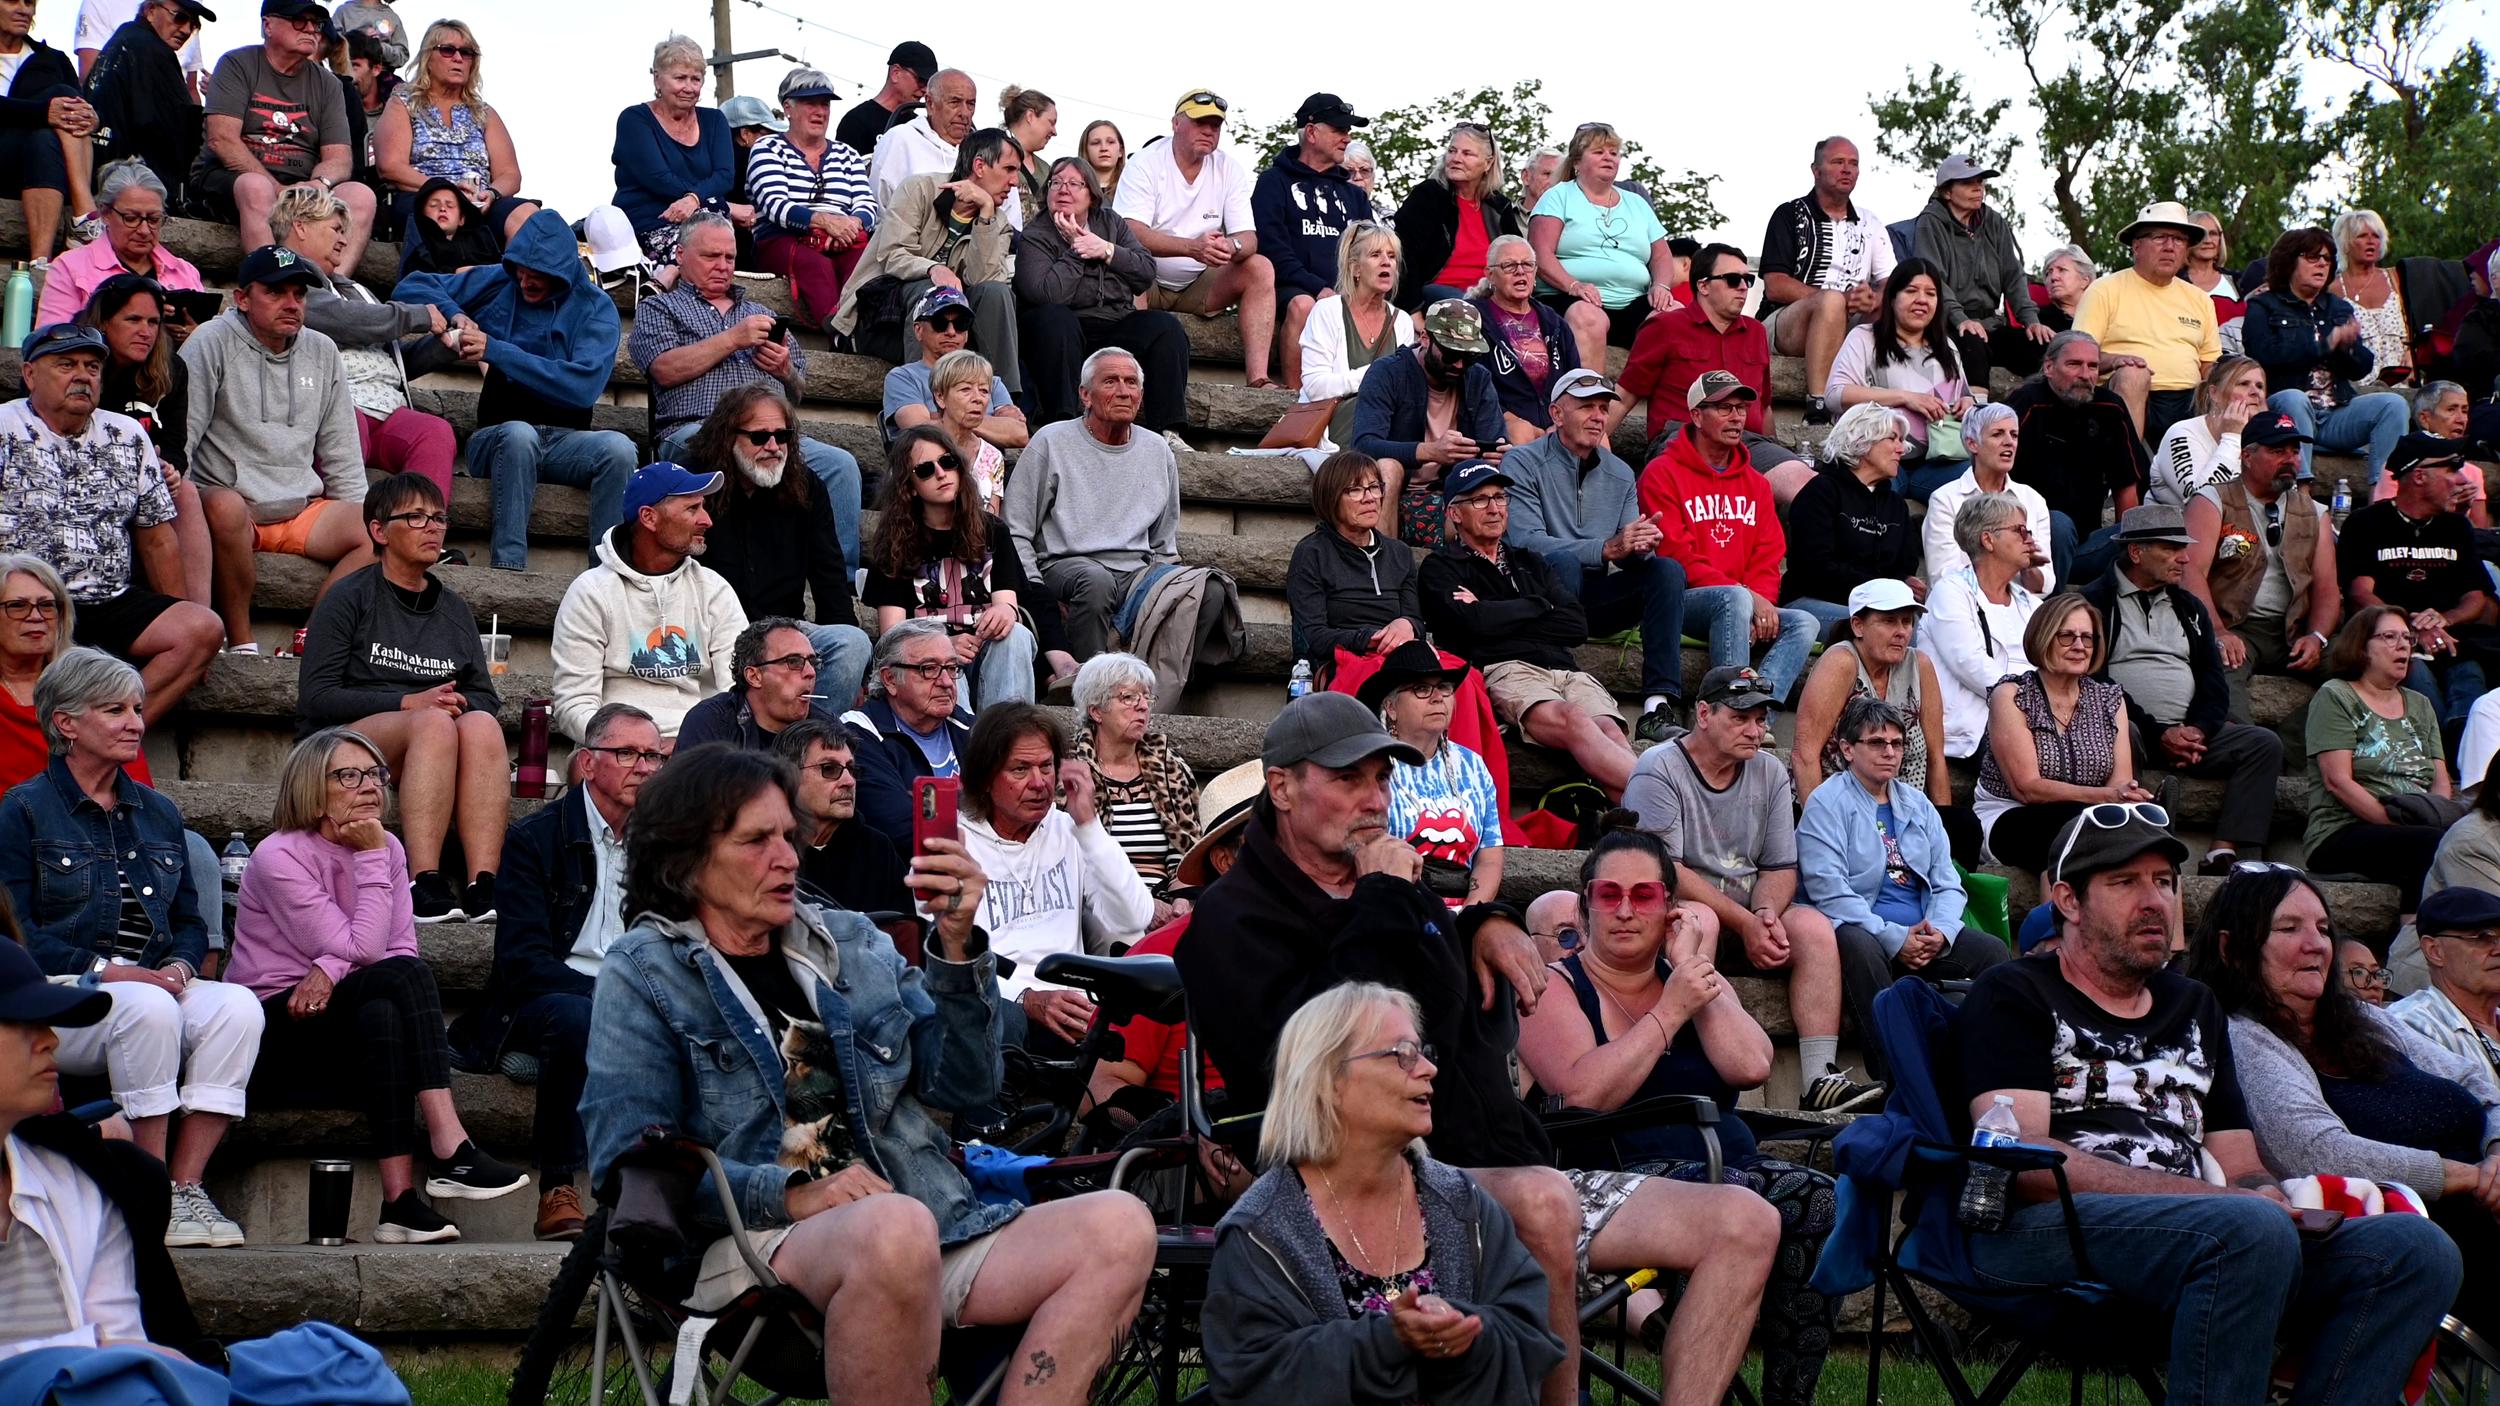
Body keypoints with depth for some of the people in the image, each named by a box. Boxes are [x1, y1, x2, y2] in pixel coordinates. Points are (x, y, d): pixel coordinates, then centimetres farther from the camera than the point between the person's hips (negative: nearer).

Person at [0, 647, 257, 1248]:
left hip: (154, 984, 5)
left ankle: (187, 1186, -26)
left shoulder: (157, 812, 19)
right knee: (149, 1009, -37)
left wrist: (179, 966, -4)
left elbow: (189, 922, 20)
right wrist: (106, 971, -18)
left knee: (238, 1007, -27)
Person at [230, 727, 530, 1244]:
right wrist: (372, 861, -15)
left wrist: (332, 969, -19)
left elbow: (403, 946, -3)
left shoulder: (387, 849, 7)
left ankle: (401, 1200, -40)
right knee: (405, 975, -28)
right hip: (275, 1029, -5)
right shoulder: (280, 857, -12)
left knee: (383, 1018, -33)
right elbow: (364, 950, -18)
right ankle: (450, 1149, -37)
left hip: (339, 1021, 5)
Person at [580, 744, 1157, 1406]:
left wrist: (956, 945, -3)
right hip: (754, 1241, -5)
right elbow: (629, 1164, -4)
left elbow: (963, 1084, 13)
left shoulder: (849, 941, 21)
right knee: (896, 1226, -40)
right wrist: (790, 1196, -16)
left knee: (1119, 1225, -20)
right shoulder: (642, 975, 8)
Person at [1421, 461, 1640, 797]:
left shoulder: (1531, 564, 33)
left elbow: (1577, 627, 15)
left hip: (1564, 669, 5)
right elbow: (1472, 622, -5)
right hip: (1502, 672, -5)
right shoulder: (1440, 569, 17)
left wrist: (1499, 618, 6)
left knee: (1610, 731, -30)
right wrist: (1539, 606, 10)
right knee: (1571, 720, -37)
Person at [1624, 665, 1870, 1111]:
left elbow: (1780, 868, 9)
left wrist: (1767, 914, -16)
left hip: (1748, 919, 5)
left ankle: (1821, 1079, -29)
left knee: (1814, 927, -20)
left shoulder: (1770, 774, 11)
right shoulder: (1660, 769, -8)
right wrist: (1744, 923, -21)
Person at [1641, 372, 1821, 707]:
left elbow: (1768, 558, 13)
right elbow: (1676, 557, -10)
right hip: (1679, 602, -6)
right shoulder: (1663, 474, -1)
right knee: (1735, 598, -36)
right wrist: (1749, 598, -17)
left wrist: (1761, 600, -12)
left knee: (1805, 623, -19)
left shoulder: (1755, 483, 20)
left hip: (1744, 604, 6)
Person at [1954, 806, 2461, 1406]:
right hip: (2045, 1228, -7)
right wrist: (2211, 1198, -13)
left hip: (2202, 1236, 7)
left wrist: (2270, 1198, -3)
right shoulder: (2013, 995, 8)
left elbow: (2243, 1169, 24)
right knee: (2252, 1229, -36)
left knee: (2418, 1249, -16)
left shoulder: (2194, 1007, 29)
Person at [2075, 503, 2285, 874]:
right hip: (2131, 729, -6)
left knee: (2264, 743, -15)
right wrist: (2158, 734, -16)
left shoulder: (2190, 608, 23)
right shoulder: (2095, 603, 3)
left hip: (2191, 733, 6)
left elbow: (2214, 681, 15)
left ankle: (2224, 854, -26)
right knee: (2118, 736, -39)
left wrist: (2198, 730, -7)